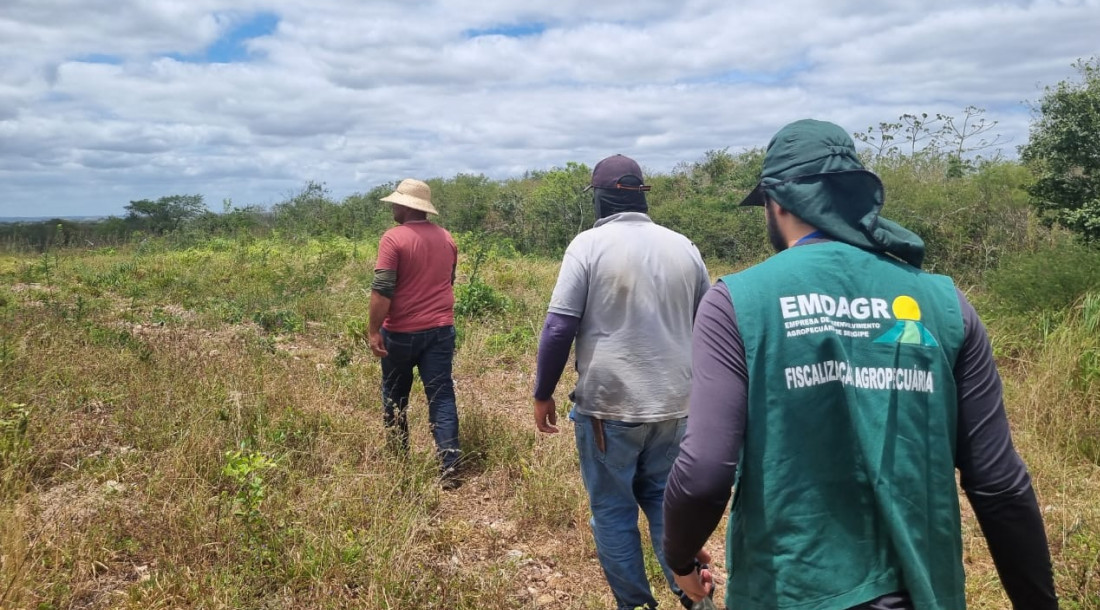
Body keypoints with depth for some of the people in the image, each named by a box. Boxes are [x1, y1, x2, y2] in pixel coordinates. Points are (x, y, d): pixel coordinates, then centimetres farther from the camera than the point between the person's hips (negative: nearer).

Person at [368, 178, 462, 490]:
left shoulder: (394, 238, -12)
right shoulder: (446, 238, 8)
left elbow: (382, 289, -18)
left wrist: (373, 330, -14)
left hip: (401, 332, -4)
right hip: (441, 330, 4)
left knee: (395, 397, 16)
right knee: (442, 397, 1)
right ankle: (450, 467, -6)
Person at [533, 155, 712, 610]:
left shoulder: (589, 244, -8)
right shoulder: (683, 247, 6)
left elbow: (559, 328, -12)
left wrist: (543, 394, -1)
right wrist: (691, 384, 26)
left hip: (609, 405, -4)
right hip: (674, 404, 5)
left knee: (612, 510, 11)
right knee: (665, 501, 20)